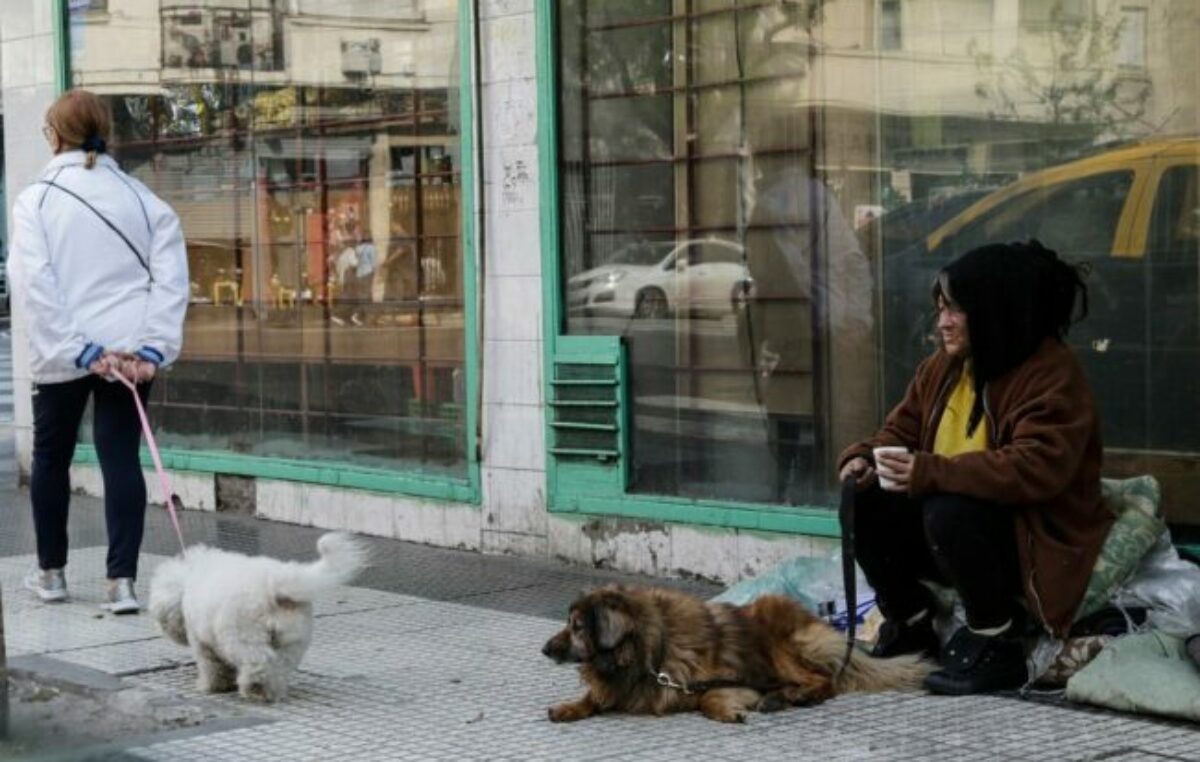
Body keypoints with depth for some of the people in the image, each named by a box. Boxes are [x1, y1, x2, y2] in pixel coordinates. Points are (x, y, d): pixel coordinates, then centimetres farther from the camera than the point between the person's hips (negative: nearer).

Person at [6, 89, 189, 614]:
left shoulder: (35, 200, -3)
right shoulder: (143, 199, 5)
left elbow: (33, 284, -12)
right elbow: (170, 278, -4)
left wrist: (78, 350, -13)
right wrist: (152, 348, -9)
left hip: (61, 354, -1)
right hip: (130, 350, 1)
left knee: (51, 457, 16)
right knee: (121, 460, 1)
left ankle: (51, 572, 27)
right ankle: (122, 581, -8)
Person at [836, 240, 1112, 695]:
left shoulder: (1052, 374, -19)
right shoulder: (942, 367, 5)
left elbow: (1036, 469, -32)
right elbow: (901, 431, 13)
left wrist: (930, 473, -37)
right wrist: (864, 458, -12)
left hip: (1033, 539, -8)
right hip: (962, 528, 8)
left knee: (950, 512, -35)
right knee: (866, 507, -11)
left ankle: (995, 645, -16)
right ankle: (910, 622, 8)